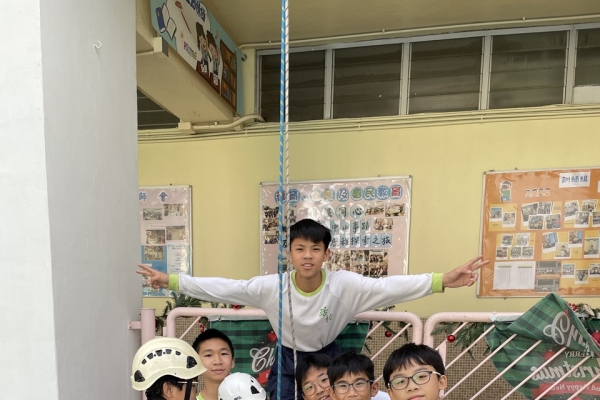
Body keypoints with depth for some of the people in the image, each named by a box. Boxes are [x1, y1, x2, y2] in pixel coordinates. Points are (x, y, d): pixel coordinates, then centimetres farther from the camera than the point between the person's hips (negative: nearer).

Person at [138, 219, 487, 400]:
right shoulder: (271, 286, -22)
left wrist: (444, 281, -43)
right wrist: (171, 281, -23)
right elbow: (224, 288, -20)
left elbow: (391, 286, -32)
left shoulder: (345, 284, -25)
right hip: (288, 360, 1)